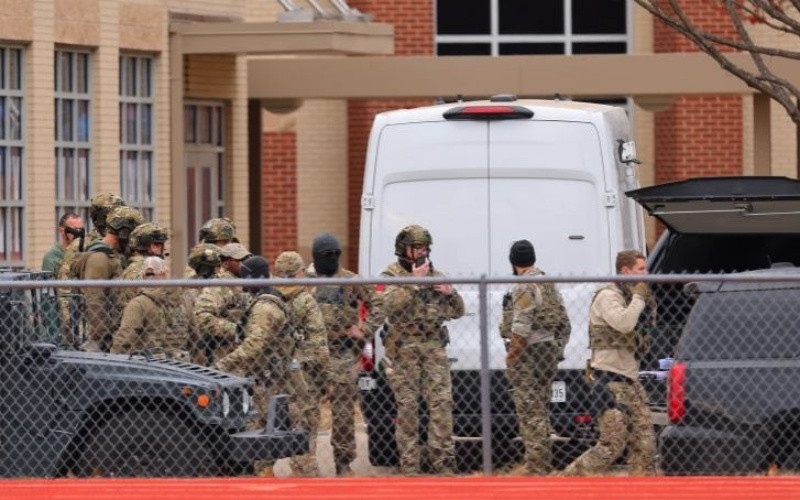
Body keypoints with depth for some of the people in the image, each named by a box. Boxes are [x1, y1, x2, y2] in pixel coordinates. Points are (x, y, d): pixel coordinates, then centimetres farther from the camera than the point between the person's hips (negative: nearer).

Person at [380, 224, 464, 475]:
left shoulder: (435, 275, 16)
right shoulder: (391, 275, 2)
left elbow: (457, 312, 19)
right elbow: (391, 305, -17)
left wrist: (450, 292, -1)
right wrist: (414, 282, -20)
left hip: (434, 348, 4)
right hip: (404, 349, -4)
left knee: (442, 402, -4)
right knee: (407, 406, -2)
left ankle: (443, 460, -1)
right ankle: (409, 464, 2)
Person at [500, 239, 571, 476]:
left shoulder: (524, 288, -14)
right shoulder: (549, 285, 15)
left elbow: (520, 329, -21)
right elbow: (564, 323, 18)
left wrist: (511, 357, -14)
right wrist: (557, 349, 21)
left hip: (528, 356, -9)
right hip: (549, 352, 9)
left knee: (530, 412, -7)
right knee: (540, 411, 17)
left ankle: (535, 469, -9)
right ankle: (544, 465, 22)